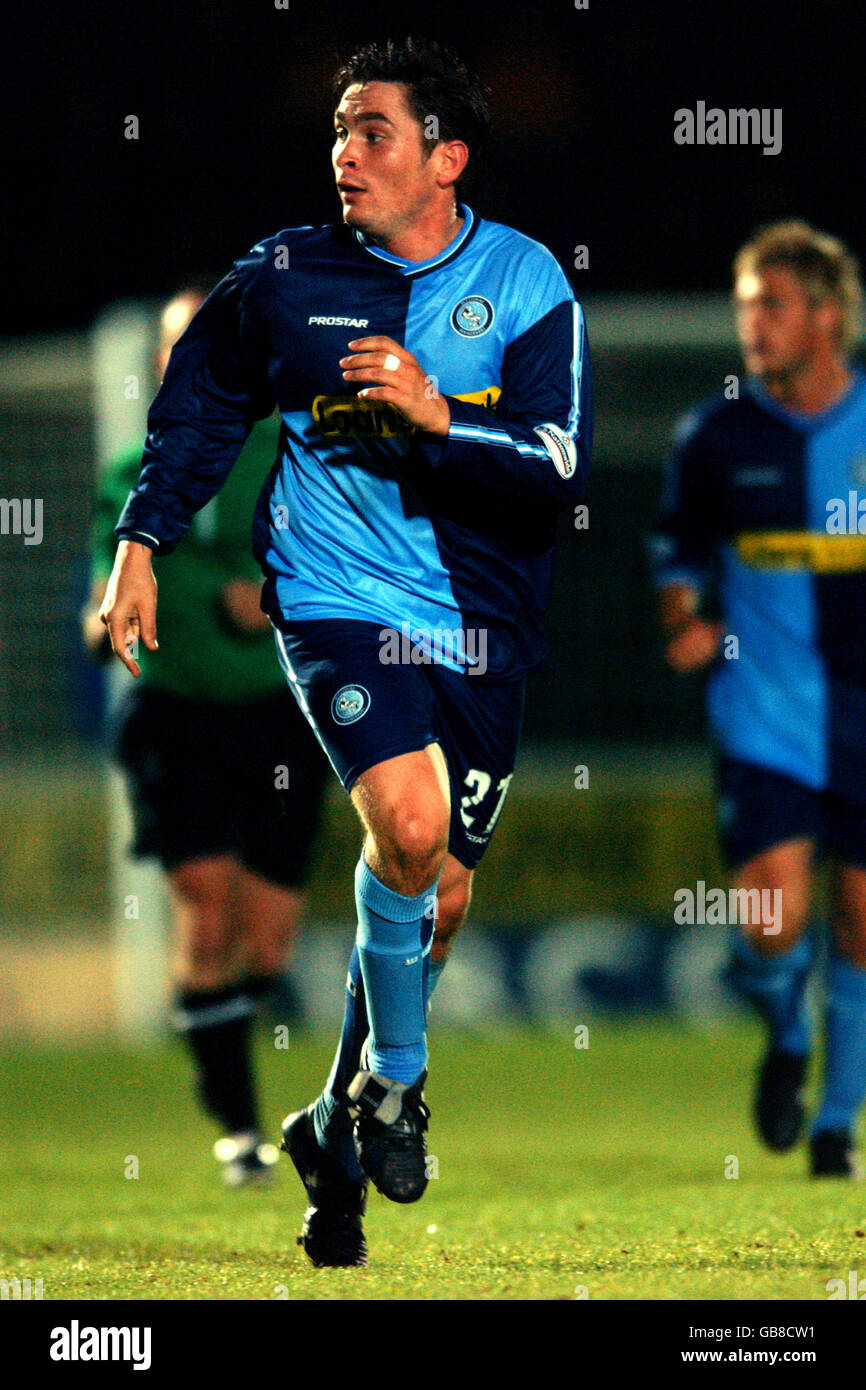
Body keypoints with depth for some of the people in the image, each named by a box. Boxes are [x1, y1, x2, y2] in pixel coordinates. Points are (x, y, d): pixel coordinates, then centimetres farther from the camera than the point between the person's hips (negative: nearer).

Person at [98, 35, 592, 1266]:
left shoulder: (526, 283, -3)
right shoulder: (286, 276, -2)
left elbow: (561, 469, -9)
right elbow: (200, 402, 15)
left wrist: (434, 416, -22)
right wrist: (142, 539, 10)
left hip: (480, 629, 2)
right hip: (337, 604, -2)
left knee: (439, 897, 7)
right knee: (409, 820, -27)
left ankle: (340, 1140, 27)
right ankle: (394, 1082, -5)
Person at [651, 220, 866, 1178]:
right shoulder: (716, 437, 1)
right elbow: (680, 552, 11)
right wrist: (685, 622, -8)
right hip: (765, 720, 0)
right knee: (770, 920, -14)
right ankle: (786, 1035, 19)